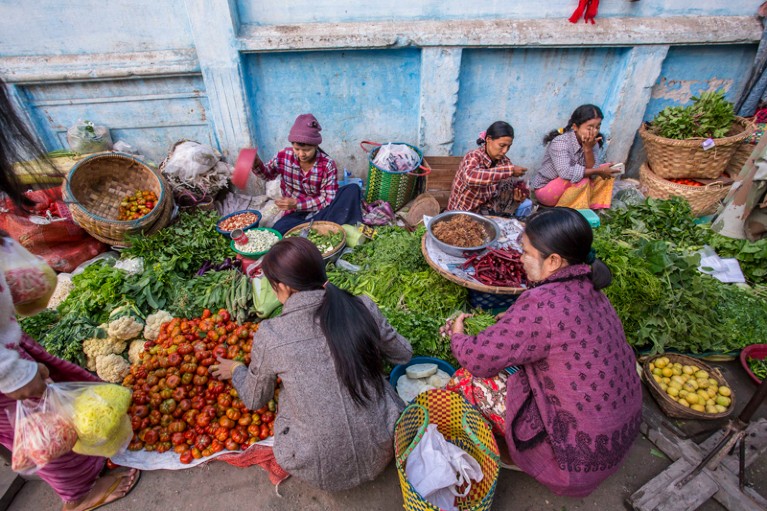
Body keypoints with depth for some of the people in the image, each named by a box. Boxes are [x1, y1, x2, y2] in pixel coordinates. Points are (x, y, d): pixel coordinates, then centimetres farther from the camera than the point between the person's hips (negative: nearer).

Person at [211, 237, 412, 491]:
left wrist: (236, 370, 24)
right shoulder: (363, 308, -14)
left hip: (321, 472, -1)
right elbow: (404, 353, 4)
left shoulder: (269, 336, -17)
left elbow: (254, 400, 3)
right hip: (382, 453, 2)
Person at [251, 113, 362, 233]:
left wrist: (297, 204, -23)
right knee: (278, 231, -32)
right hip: (296, 214, 2)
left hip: (321, 212, -1)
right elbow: (268, 174, 14)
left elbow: (329, 200, -17)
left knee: (352, 190, -25)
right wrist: (256, 164, -10)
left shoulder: (328, 165, -16)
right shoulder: (284, 156, -7)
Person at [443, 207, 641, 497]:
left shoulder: (544, 305, -31)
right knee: (510, 361, 15)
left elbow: (478, 358, -22)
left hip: (582, 449, -8)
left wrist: (457, 336, -3)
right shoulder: (586, 289, -5)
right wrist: (513, 320, 0)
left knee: (468, 380, -5)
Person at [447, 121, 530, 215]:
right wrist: (509, 170, -38)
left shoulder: (504, 161, -3)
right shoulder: (473, 157, -19)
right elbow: (470, 177, -42)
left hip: (485, 211, 6)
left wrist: (516, 199, -21)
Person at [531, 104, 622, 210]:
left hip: (567, 188, 7)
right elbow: (565, 173, -39)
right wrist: (598, 171, -30)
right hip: (545, 189, -7)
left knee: (605, 175, -2)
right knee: (582, 179, -29)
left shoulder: (591, 142, -4)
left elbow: (592, 174, -13)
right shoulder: (560, 142, -24)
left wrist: (588, 149, -25)